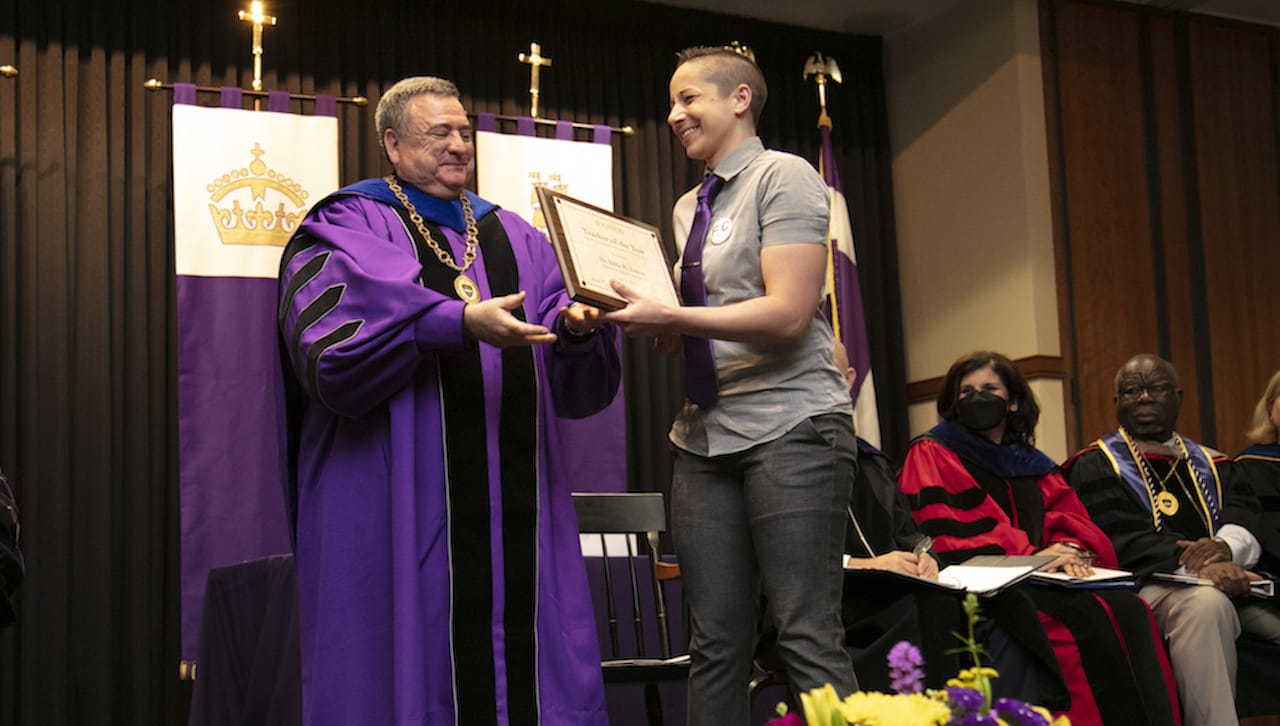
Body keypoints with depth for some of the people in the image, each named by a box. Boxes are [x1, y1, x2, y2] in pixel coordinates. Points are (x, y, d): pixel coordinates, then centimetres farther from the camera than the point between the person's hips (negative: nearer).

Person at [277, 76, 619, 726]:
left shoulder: (514, 239, 17)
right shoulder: (348, 228, 3)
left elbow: (577, 389, 11)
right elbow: (331, 354, -15)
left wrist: (579, 331, -12)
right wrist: (460, 322, -23)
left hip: (513, 507, 4)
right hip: (400, 510, -4)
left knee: (520, 659, 3)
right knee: (415, 662, -2)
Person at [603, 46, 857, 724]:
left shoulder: (784, 177, -3)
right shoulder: (688, 208, 19)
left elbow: (788, 315, -15)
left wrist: (666, 317, -17)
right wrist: (637, 315, 3)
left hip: (788, 427, -7)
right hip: (705, 435, 7)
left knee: (807, 638, -9)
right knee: (715, 645, 6)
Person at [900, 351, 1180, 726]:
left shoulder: (1033, 464, 25)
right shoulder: (930, 456, 8)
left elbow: (1073, 521, 14)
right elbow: (947, 538, -6)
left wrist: (1072, 548, -11)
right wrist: (1031, 554, -14)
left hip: (1046, 581, 5)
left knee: (1130, 610, -23)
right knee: (1086, 618, -30)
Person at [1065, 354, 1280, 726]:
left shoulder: (1210, 465, 25)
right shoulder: (1097, 465, 11)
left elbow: (1245, 518, 8)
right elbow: (1122, 539, -6)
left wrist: (1226, 546, -18)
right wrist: (1197, 566, -23)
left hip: (1231, 585, 5)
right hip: (1147, 588, -4)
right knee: (1205, 603, -37)